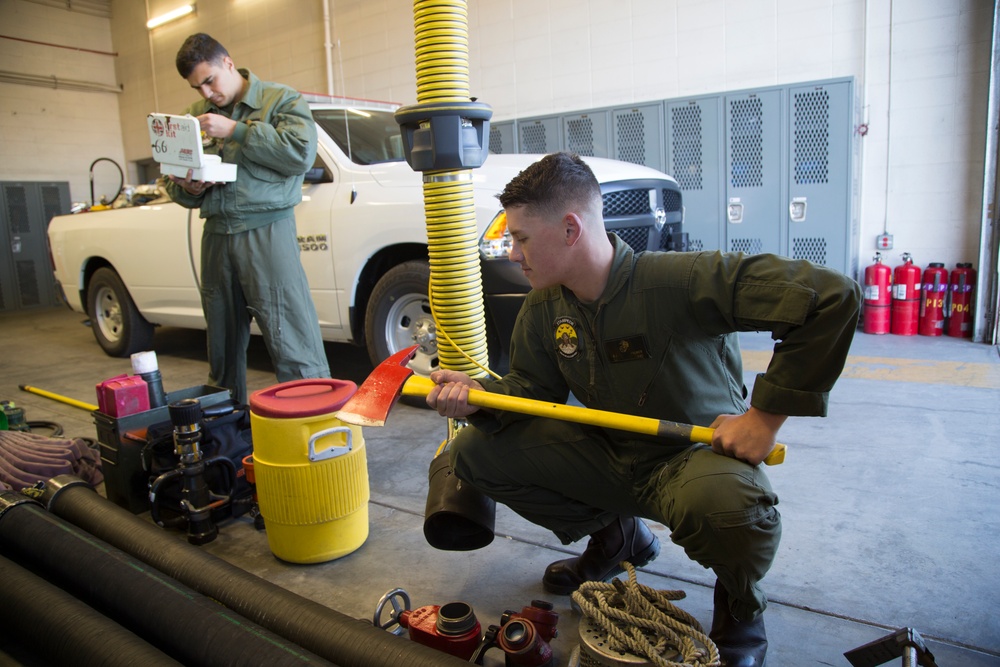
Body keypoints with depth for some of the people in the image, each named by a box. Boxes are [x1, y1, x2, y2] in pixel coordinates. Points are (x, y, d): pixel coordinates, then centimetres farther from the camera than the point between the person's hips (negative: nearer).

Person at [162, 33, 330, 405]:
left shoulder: (280, 100, 6)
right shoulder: (195, 116, 20)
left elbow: (302, 151, -12)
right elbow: (174, 183, 22)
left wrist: (236, 130, -10)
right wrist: (186, 188, -2)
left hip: (265, 230, -5)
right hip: (216, 234, 6)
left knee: (291, 340, -11)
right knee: (222, 342, 12)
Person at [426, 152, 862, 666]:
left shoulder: (679, 281, -29)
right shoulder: (543, 306, -6)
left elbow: (830, 296, -33)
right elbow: (532, 386, 6)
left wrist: (766, 416, -29)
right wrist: (479, 393, -16)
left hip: (697, 452, -6)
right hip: (607, 455, 7)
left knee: (728, 505, -43)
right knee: (473, 449, 0)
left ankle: (740, 609, 0)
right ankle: (615, 536, 19)